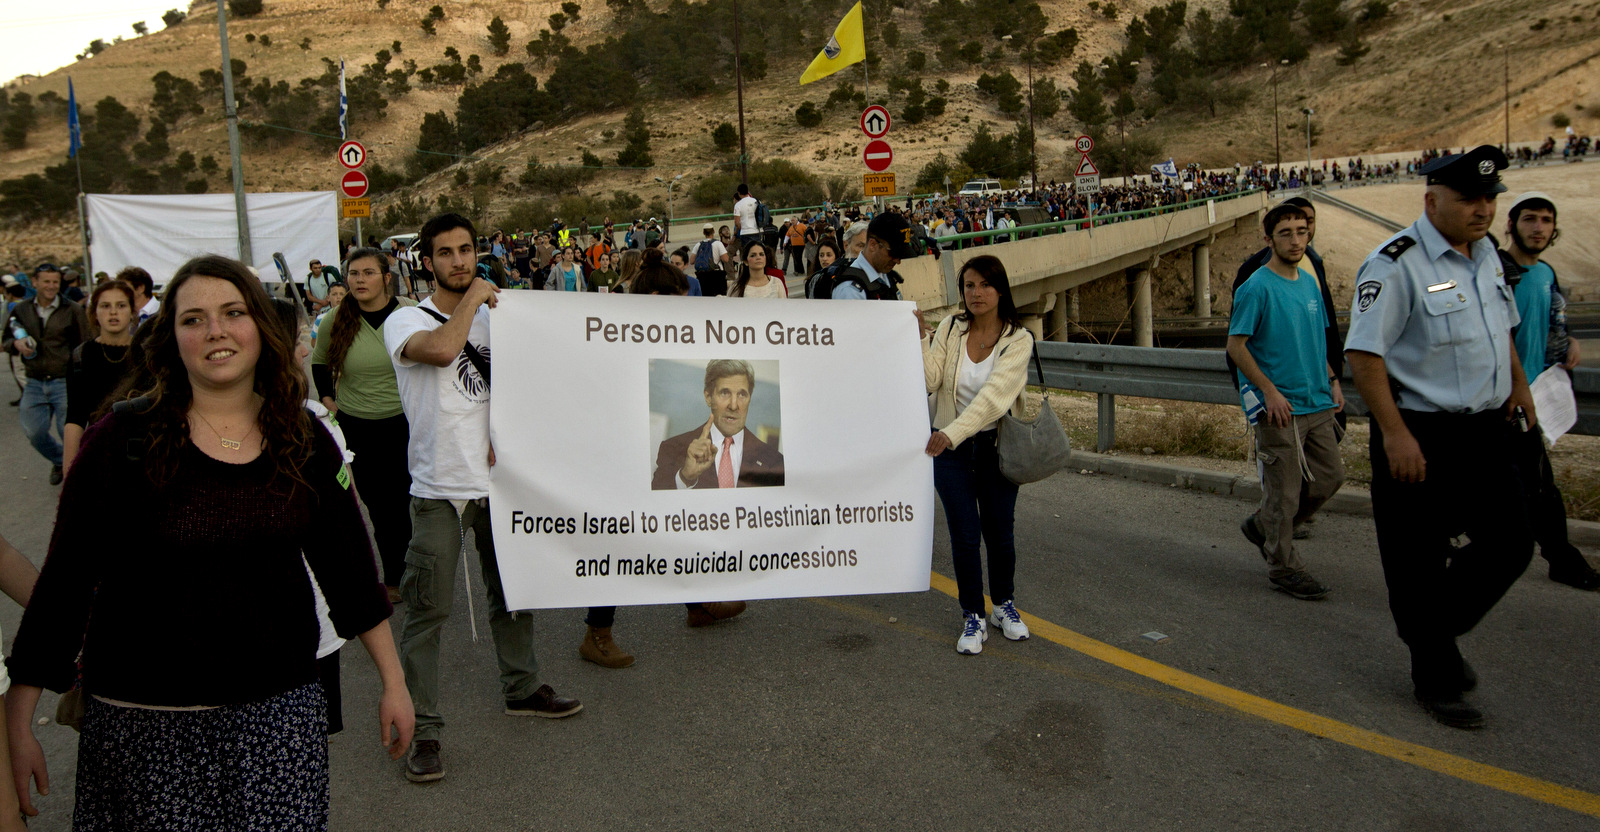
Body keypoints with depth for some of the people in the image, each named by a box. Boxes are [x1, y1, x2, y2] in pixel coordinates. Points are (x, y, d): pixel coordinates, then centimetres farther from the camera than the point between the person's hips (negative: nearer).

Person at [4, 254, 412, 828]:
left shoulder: (303, 442, 1)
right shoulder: (124, 439, -7)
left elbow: (347, 564, 7)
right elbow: (64, 581, -4)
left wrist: (393, 681, 9)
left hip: (280, 709, 2)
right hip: (145, 720, -2)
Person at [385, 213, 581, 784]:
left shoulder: (494, 315, 12)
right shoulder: (405, 321, -6)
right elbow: (441, 348, -29)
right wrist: (474, 297, -15)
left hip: (497, 479, 6)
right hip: (439, 489, -6)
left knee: (512, 591, 17)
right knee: (429, 609, -3)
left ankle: (522, 689, 35)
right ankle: (422, 729, 8)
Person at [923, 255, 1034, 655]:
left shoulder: (1018, 339, -10)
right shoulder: (950, 329, -1)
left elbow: (994, 395, -24)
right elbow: (929, 379, -11)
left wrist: (952, 433, -35)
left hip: (996, 446, -1)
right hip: (950, 447, 1)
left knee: (999, 532, 8)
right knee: (964, 535, -1)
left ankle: (1005, 605, 33)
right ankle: (973, 617, 17)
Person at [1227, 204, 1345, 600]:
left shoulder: (1309, 283, 11)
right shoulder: (1257, 288, -12)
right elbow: (1236, 345, -14)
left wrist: (1332, 382, 12)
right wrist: (1270, 391, -18)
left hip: (1317, 403, 8)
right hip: (1280, 407, -7)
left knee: (1329, 477, 11)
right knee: (1284, 490, 0)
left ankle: (1262, 525, 28)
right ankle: (1284, 567, 14)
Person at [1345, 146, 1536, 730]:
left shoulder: (1486, 252, 9)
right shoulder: (1395, 265, -18)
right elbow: (1363, 353, -22)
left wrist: (1518, 382, 16)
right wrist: (1394, 434, -24)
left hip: (1488, 428, 8)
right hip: (1421, 434, -8)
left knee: (1510, 545, 13)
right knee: (1417, 563, 3)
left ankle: (1439, 631, 35)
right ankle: (1436, 677, 22)